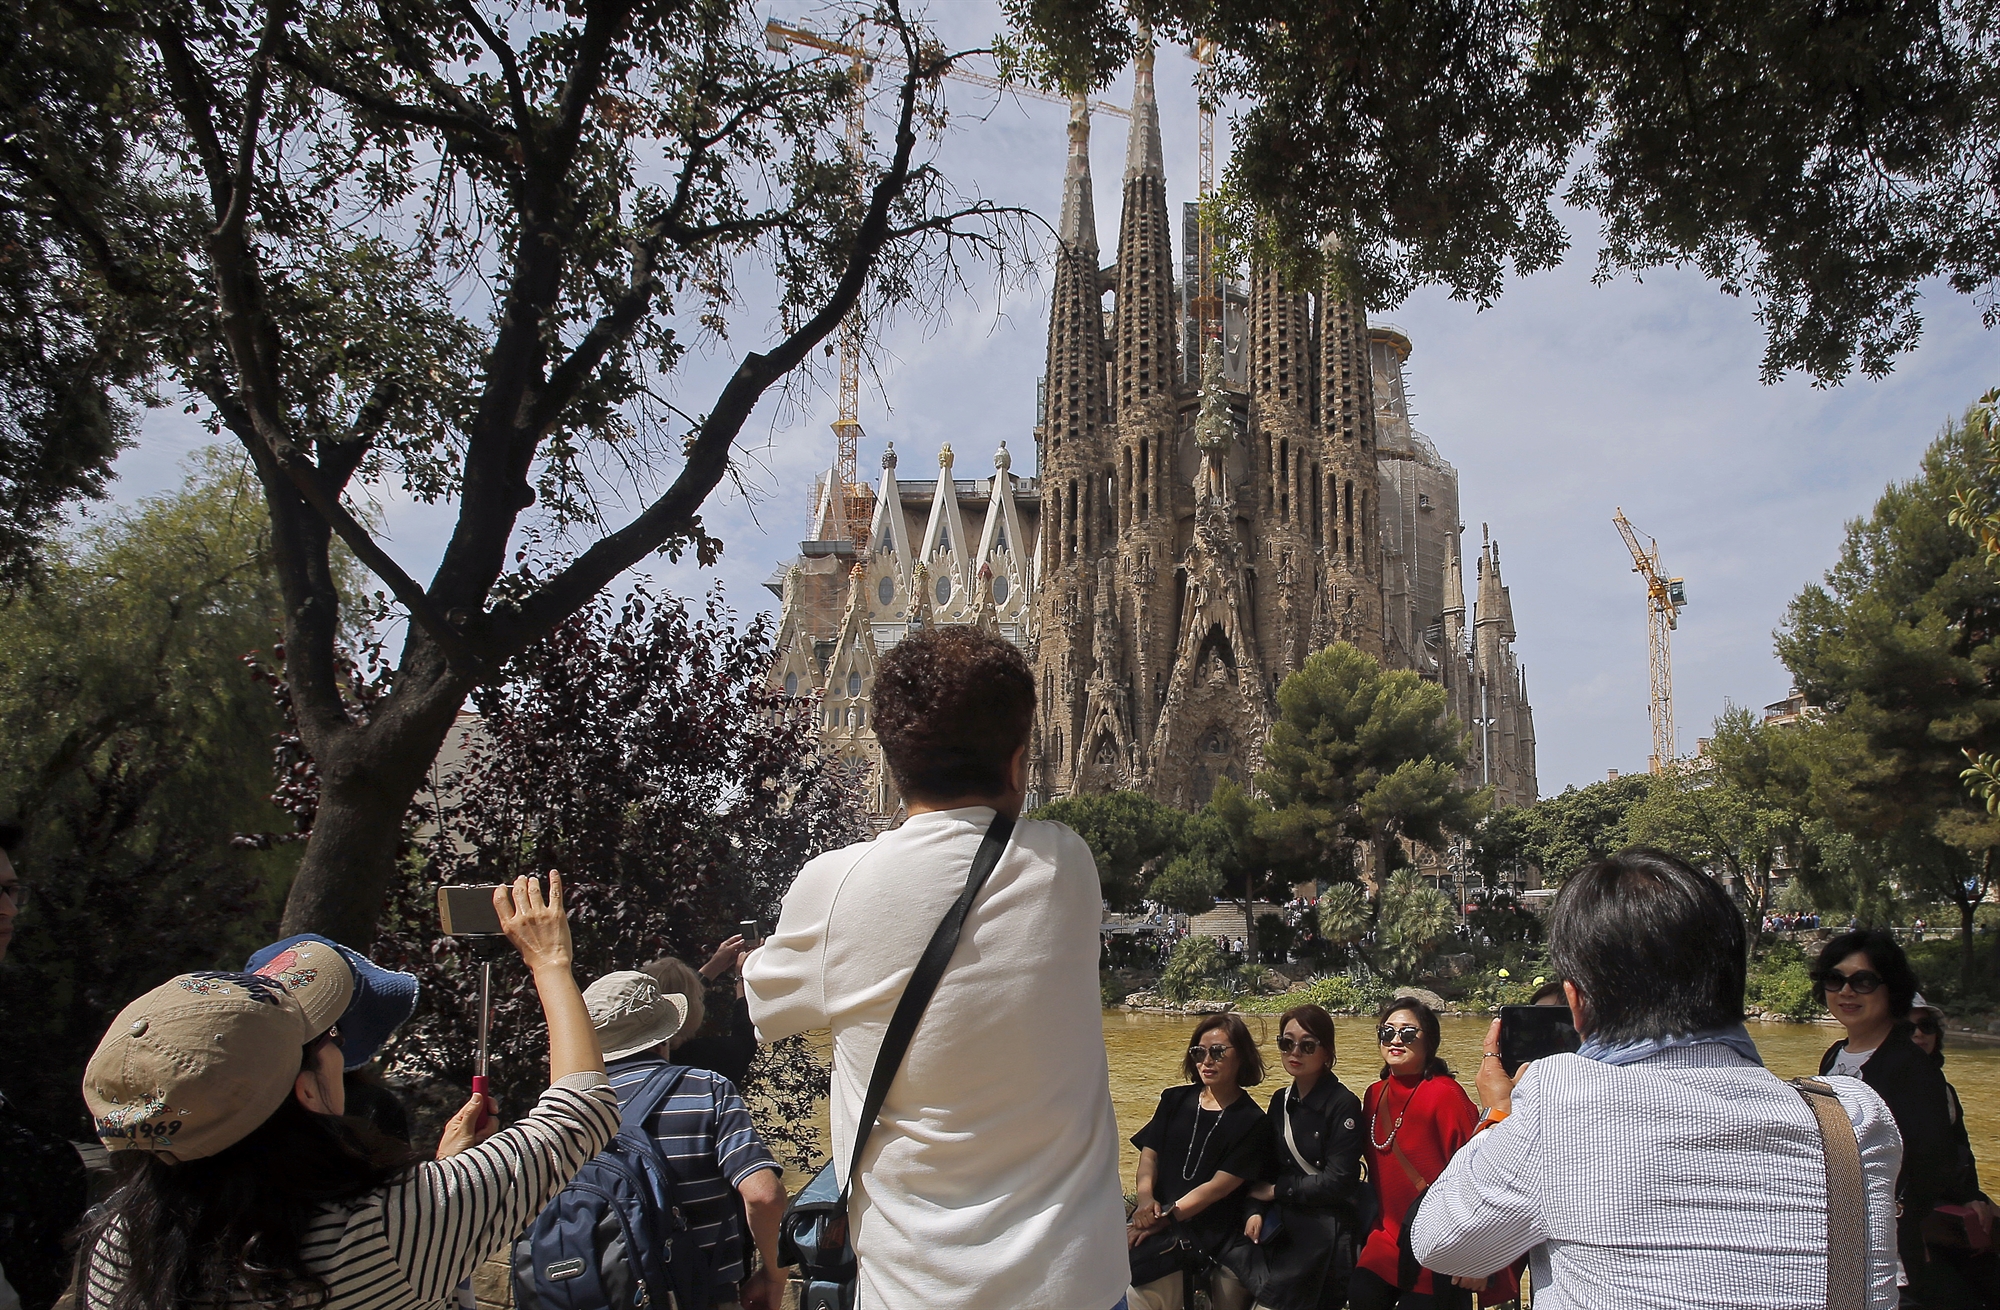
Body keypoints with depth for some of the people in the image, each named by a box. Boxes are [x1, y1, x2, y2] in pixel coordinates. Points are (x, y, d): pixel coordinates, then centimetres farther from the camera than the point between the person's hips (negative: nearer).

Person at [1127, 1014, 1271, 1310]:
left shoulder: (1251, 1122, -1)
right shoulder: (1175, 1100, 11)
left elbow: (1218, 1186, -7)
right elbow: (1149, 1153, 9)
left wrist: (1165, 1217, -14)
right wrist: (1146, 1199, -10)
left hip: (1210, 1236, -2)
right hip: (1156, 1223, 2)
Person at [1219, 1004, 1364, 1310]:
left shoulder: (1344, 1104, -12)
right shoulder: (1281, 1100, 9)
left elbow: (1337, 1180, -17)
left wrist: (1276, 1191, -8)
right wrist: (1257, 1210, -6)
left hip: (1325, 1235, -6)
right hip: (1281, 1226, 6)